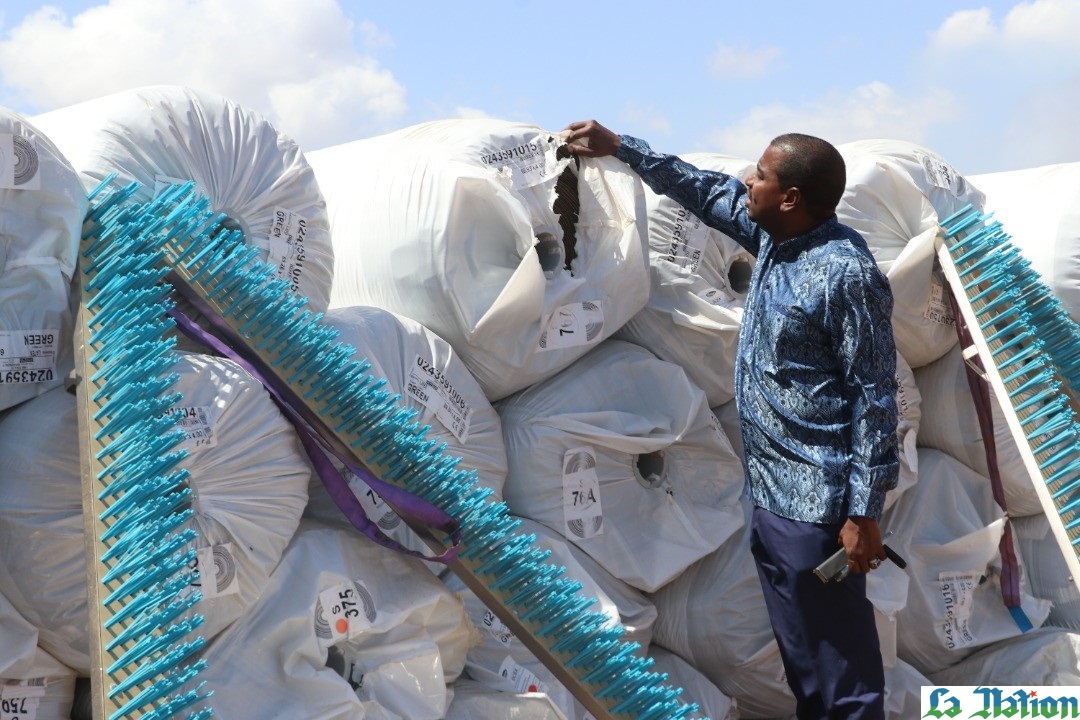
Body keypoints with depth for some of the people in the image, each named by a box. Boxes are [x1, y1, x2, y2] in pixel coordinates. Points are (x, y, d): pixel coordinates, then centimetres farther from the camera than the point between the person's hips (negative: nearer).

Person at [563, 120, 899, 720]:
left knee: (841, 668, -1)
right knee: (799, 653, 19)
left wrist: (864, 512, -18)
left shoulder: (846, 273, -19)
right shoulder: (774, 236, 5)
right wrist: (620, 148, 25)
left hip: (814, 508, -9)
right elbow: (707, 192, 23)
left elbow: (874, 398, -18)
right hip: (768, 493, 9)